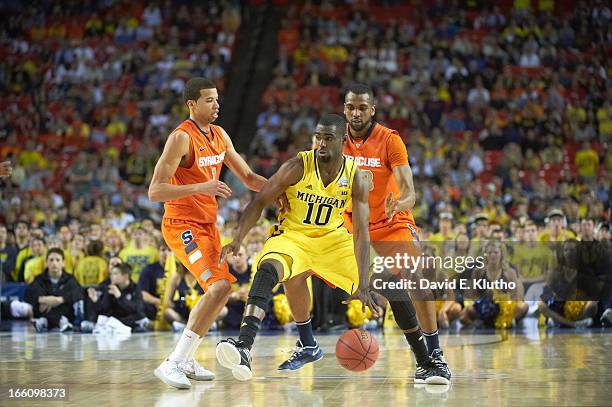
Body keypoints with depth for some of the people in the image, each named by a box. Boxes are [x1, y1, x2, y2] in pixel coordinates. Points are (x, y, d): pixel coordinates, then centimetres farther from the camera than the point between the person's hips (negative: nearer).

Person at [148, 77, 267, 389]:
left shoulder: (219, 135, 8)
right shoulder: (181, 138, -18)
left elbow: (248, 177, 17)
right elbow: (155, 191, -23)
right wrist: (201, 187, -33)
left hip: (207, 225, 9)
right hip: (182, 225, -9)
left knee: (217, 291, 17)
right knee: (220, 286, -23)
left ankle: (185, 359, 29)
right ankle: (173, 363, -22)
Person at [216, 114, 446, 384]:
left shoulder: (355, 177, -16)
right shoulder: (298, 166, -21)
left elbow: (361, 233, -20)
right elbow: (259, 202, -14)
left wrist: (363, 286, -30)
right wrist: (237, 239, -28)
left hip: (332, 238, 2)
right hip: (292, 235, -2)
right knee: (268, 269, -36)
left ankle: (425, 362, 10)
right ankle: (244, 346, -45)